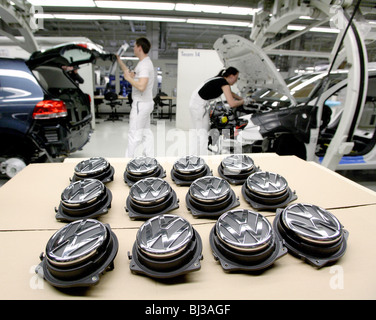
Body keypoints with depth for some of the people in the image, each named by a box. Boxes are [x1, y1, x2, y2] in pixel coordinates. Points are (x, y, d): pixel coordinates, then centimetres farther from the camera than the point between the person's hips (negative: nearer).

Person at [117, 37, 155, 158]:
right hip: (145, 103, 11)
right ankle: (149, 159, 20)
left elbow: (141, 86, -28)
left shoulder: (144, 65, -16)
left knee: (134, 134, -4)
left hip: (141, 104, -11)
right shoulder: (145, 63, 16)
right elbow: (132, 74, 25)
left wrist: (128, 78, -15)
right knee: (146, 133, 13)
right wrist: (119, 60, 25)